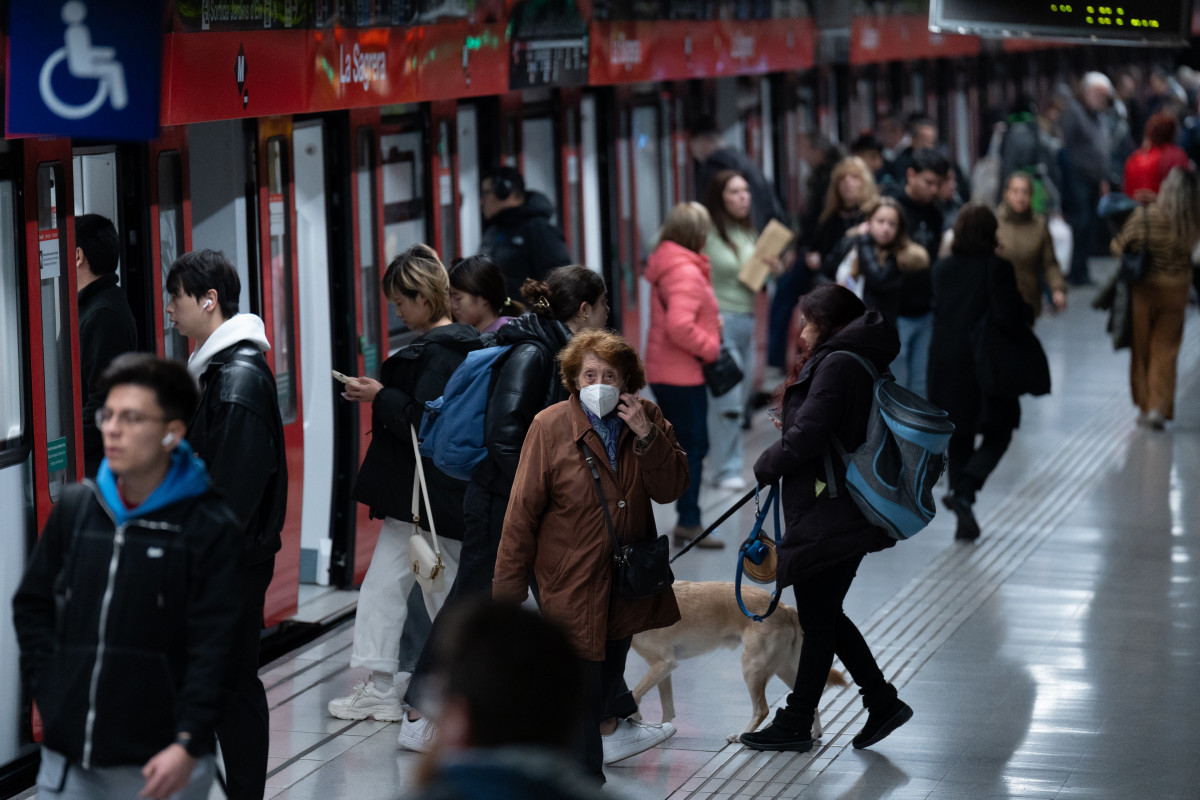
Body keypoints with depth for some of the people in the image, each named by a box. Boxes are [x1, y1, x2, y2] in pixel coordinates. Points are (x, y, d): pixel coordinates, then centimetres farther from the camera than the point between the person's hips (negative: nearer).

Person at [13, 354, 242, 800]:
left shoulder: (210, 528, -6)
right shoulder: (75, 508, 8)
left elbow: (213, 647, -9)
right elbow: (32, 606, 17)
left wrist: (188, 743, -16)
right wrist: (47, 689, 6)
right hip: (66, 757, 4)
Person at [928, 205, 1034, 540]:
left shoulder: (942, 268, 3)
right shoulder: (997, 266, -12)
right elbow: (1009, 315, -17)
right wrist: (1029, 311, 3)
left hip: (946, 365, 4)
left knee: (958, 438, 13)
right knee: (998, 433, 10)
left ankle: (964, 521, 12)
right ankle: (964, 490, -15)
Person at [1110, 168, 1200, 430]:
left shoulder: (1145, 216, -18)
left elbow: (1118, 247, -12)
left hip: (1145, 288, -1)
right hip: (1177, 291, 1)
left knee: (1142, 349, 13)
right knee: (1165, 350, 9)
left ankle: (1145, 406, 18)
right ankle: (1159, 407, -2)